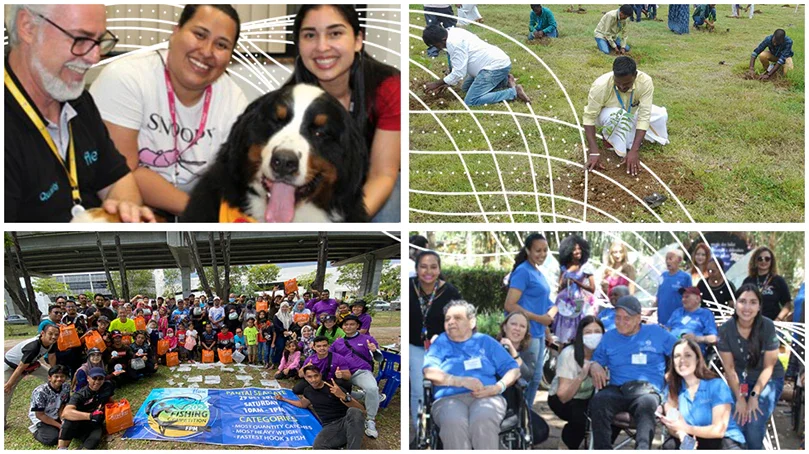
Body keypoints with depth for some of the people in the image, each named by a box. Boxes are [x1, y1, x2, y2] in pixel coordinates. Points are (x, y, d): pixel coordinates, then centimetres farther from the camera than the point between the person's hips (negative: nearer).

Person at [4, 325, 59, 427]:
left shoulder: (51, 343, -20)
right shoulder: (33, 347, -44)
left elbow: (51, 357, -1)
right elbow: (21, 367, -33)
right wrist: (9, 384, -23)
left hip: (31, 363, 8)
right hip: (11, 366, -7)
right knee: (5, 394, -7)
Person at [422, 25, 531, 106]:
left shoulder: (453, 42, -20)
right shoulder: (453, 33, 10)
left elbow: (459, 72, -19)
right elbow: (461, 64, 19)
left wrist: (437, 83, -8)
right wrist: (449, 82, 14)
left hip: (496, 66, -11)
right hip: (496, 62, 11)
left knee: (470, 102, -15)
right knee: (466, 87, 23)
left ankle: (513, 91, -12)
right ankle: (505, 81, 16)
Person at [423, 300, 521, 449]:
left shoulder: (486, 342, 21)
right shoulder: (441, 342, 19)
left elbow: (514, 369, 14)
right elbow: (429, 372, 2)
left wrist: (498, 387, -7)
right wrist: (461, 381, -12)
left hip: (486, 397, 0)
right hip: (449, 398, 0)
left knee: (483, 421, -37)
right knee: (453, 423, -37)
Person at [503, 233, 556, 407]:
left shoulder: (538, 272, 12)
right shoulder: (523, 271, -14)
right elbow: (509, 305, -21)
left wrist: (549, 314, -1)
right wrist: (539, 318, -17)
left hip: (538, 333, 9)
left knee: (536, 378, 15)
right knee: (524, 379, -2)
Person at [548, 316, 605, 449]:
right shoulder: (569, 354, -25)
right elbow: (563, 396, -28)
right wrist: (581, 376, -43)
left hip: (588, 398, 4)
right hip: (561, 400, -4)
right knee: (581, 418, -33)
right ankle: (565, 447, -2)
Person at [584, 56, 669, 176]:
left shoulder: (645, 82, -32)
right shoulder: (601, 86, -36)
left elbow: (644, 116, -33)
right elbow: (589, 117, -30)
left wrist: (634, 151, -39)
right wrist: (594, 152, -38)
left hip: (631, 113, 4)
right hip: (607, 115, -4)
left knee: (661, 115, -17)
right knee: (616, 115, -37)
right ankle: (609, 137, -7)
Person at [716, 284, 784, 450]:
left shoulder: (768, 326, -19)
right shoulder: (726, 329, -15)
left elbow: (768, 367, -13)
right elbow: (729, 368, -9)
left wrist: (754, 397, -18)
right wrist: (740, 398, -16)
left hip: (769, 379, -2)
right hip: (740, 379, 2)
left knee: (754, 426, -21)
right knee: (735, 422, -17)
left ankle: (755, 448, 7)